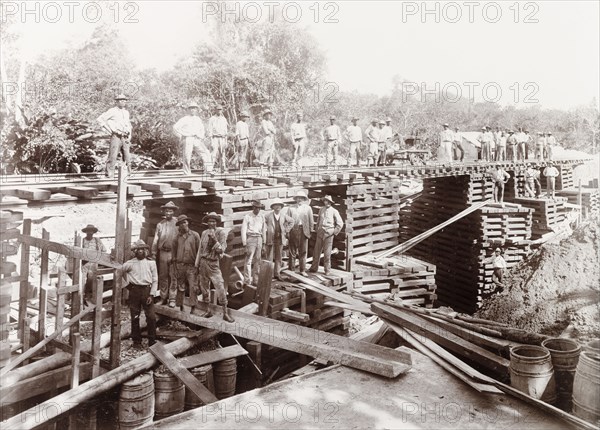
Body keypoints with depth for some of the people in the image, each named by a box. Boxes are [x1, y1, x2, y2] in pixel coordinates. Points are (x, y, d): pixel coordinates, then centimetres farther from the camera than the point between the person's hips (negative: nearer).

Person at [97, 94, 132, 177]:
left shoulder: (126, 112, 17)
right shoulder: (112, 111, -1)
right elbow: (100, 119, -5)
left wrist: (129, 136, 15)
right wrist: (110, 130, -6)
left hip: (125, 138, 5)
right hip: (116, 137, -5)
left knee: (127, 157, 4)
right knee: (113, 156, -6)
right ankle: (109, 175, -1)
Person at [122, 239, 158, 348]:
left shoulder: (151, 262, 2)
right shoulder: (130, 263, 2)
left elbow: (155, 280, 3)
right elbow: (120, 271, 19)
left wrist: (151, 294, -4)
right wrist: (127, 283, 15)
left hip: (147, 291, -1)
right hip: (134, 291, 1)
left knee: (151, 317, -4)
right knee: (135, 318, 6)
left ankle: (152, 341, 7)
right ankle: (136, 341, 19)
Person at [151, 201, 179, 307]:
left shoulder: (177, 223, 0)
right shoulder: (160, 224, 11)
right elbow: (156, 240, 12)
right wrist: (153, 253, 8)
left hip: (174, 252, -3)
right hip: (162, 252, 3)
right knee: (162, 276, 8)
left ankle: (172, 299, 6)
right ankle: (163, 297, 18)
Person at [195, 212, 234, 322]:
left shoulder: (221, 232, -7)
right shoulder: (204, 233, 5)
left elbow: (221, 250, -12)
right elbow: (200, 249, 13)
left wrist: (214, 240, -25)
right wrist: (197, 264, 14)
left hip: (213, 263, -4)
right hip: (203, 262, 4)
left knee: (220, 287, -11)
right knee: (204, 287, 9)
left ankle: (225, 313, -5)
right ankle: (208, 310, 22)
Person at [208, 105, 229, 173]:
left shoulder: (224, 119, 14)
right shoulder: (212, 119, 1)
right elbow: (210, 130, -3)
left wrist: (226, 140, 10)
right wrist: (211, 140, -12)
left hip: (222, 138, 4)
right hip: (215, 138, -4)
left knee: (223, 154, 2)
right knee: (214, 153, -15)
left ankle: (224, 169, 5)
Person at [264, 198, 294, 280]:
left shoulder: (284, 215, 4)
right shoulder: (268, 215, -5)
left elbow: (291, 221, 18)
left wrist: (287, 230, 11)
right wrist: (265, 230, -2)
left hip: (280, 239, 3)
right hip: (270, 239, -3)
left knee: (278, 257, 8)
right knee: (269, 257, -1)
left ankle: (277, 273, 16)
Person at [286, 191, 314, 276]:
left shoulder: (308, 208, 10)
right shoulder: (290, 208, 9)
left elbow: (311, 221, 10)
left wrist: (310, 230, 4)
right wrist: (287, 231, -1)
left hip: (303, 231, 0)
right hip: (293, 230, 0)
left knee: (303, 251, 3)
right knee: (292, 251, 3)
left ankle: (302, 270, 9)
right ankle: (291, 269, 10)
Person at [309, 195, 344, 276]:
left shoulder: (334, 211, -3)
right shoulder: (321, 210, 10)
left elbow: (340, 223, -1)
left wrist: (334, 232, -4)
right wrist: (317, 230, 14)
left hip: (328, 233, -4)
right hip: (320, 233, 4)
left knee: (327, 252, -1)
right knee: (316, 251, 5)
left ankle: (327, 270, 9)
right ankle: (314, 268, 15)